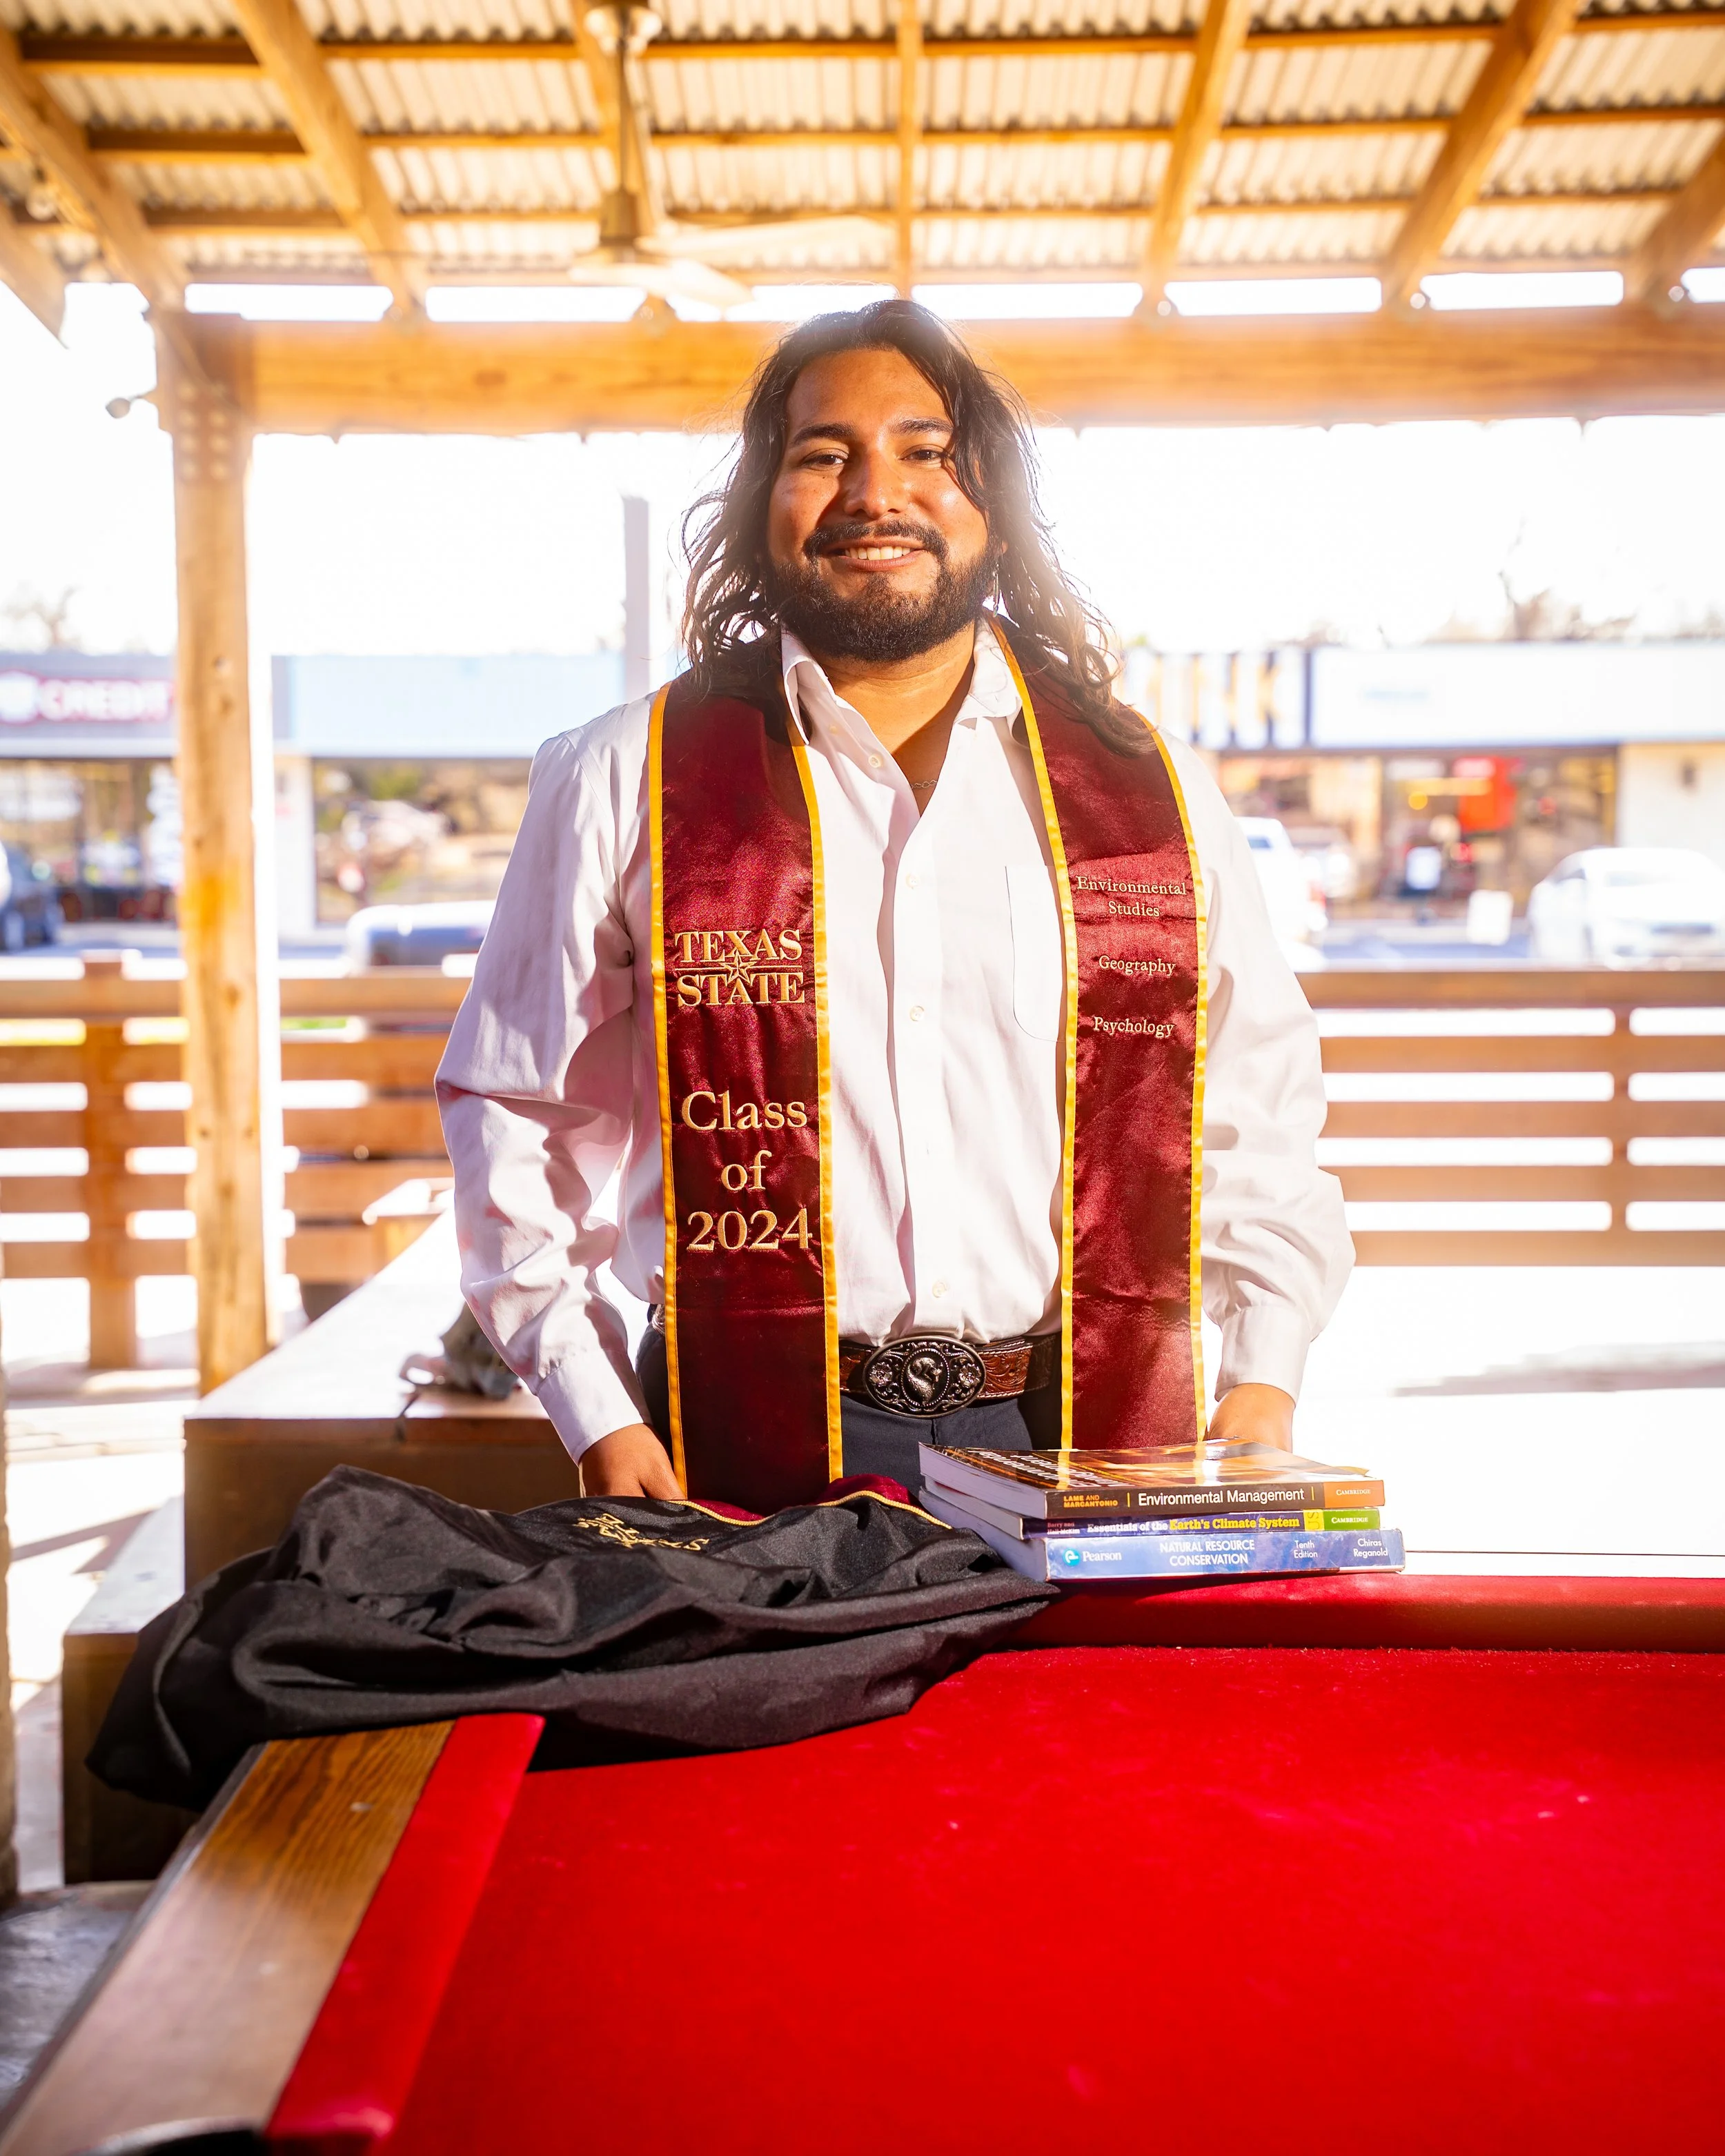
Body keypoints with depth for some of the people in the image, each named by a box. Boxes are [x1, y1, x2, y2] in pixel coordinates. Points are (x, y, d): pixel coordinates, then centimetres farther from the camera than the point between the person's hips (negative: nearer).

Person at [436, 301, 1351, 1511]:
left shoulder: (1150, 790, 8)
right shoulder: (621, 785, 3)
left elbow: (1259, 1106, 13)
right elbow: (517, 1112, 5)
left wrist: (1262, 1384, 2)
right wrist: (599, 1417, -2)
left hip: (1095, 1452, 2)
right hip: (757, 1461, -1)